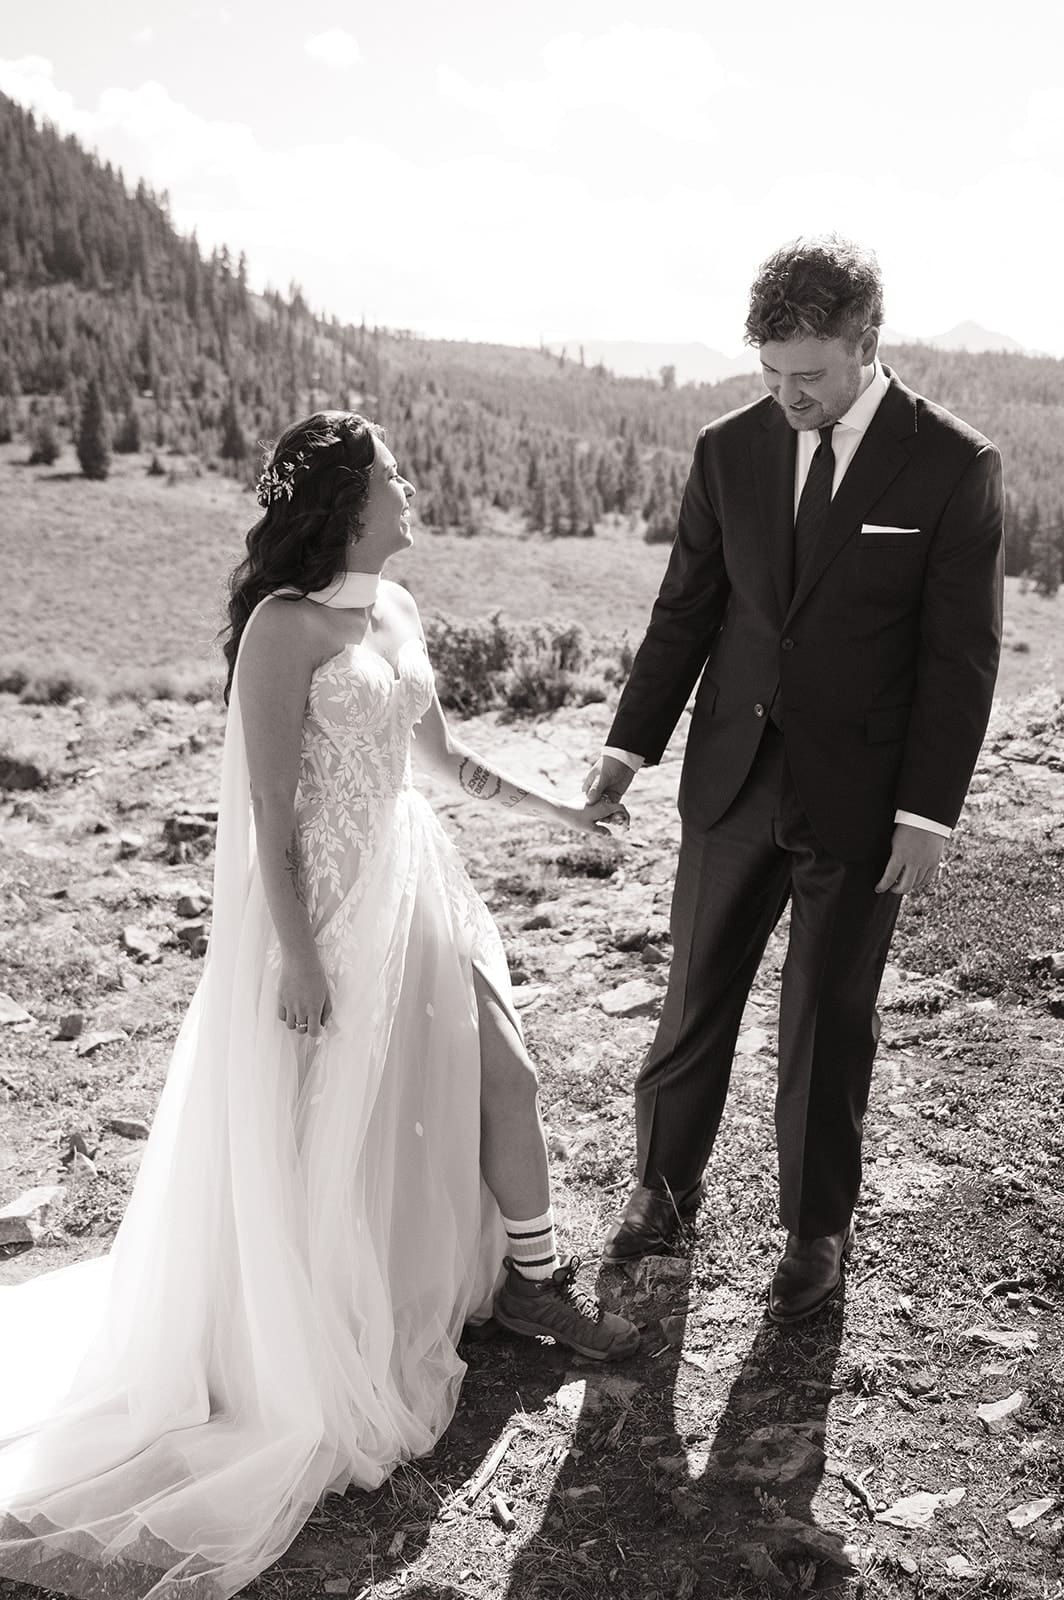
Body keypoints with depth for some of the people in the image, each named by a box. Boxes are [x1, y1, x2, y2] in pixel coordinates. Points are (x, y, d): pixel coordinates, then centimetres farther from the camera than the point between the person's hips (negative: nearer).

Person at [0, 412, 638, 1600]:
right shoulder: (287, 626, -18)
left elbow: (443, 756, 17)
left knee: (500, 1072, 10)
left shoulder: (395, 609, 6)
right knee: (327, 1134, 7)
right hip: (325, 905, -8)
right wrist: (298, 961, -17)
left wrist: (553, 808, 20)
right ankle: (321, 1349, 30)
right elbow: (271, 820, -18)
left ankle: (529, 1278, 31)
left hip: (412, 880, 8)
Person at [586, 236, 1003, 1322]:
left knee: (829, 1020, 11)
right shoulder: (729, 449, 1)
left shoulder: (952, 465, -8)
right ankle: (666, 1181, 36)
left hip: (858, 797, -3)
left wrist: (927, 810, -11)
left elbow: (961, 653, -7)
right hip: (733, 781, 3)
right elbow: (686, 610, 6)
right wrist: (633, 741, -1)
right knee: (697, 996, 14)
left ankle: (817, 1227, 31)